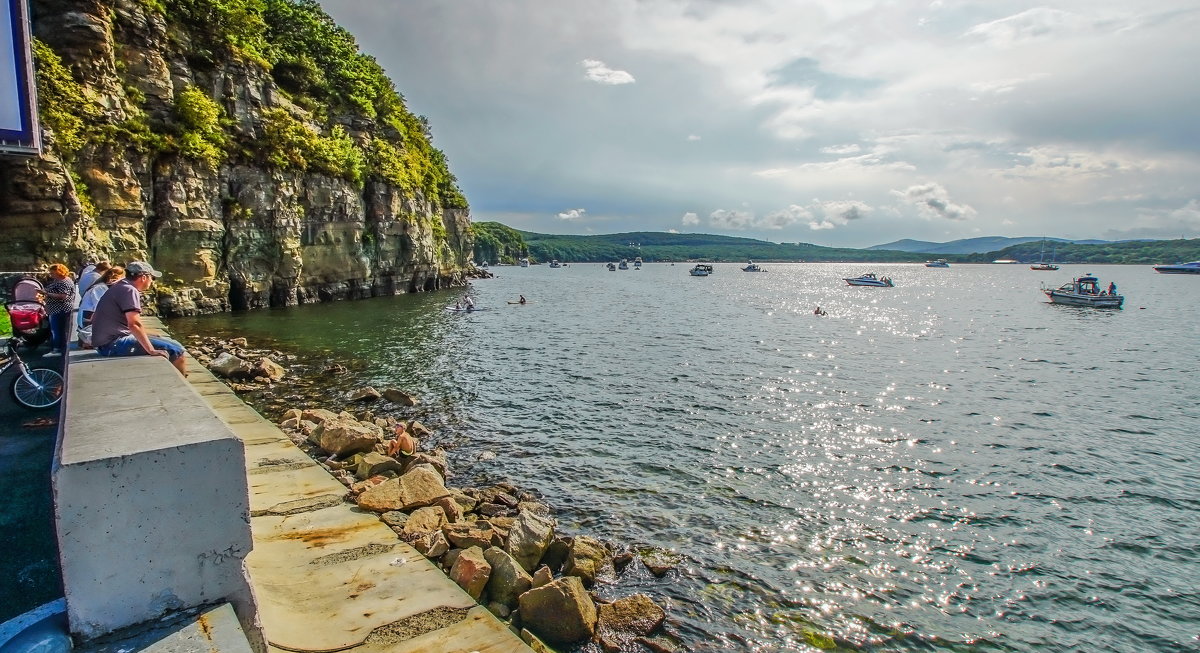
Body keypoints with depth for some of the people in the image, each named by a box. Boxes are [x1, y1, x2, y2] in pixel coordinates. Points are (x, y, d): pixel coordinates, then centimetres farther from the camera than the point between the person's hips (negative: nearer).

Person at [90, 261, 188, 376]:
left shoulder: (118, 287, 15)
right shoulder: (130, 290, -16)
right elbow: (134, 324, -28)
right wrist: (152, 350, -25)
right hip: (114, 344, -11)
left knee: (168, 342, 16)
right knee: (176, 351, -16)